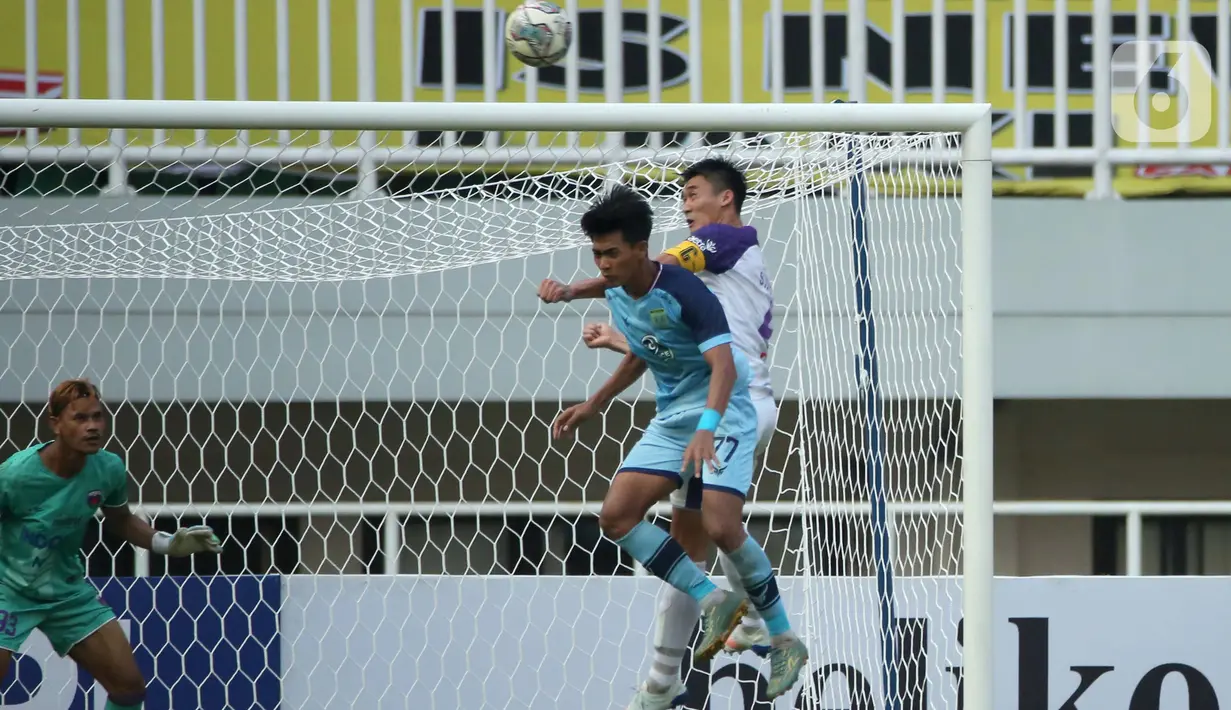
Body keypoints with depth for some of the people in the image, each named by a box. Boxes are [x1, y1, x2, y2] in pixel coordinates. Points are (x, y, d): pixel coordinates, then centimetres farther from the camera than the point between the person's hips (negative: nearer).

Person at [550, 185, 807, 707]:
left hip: (722, 414, -8)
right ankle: (714, 600, -2)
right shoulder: (617, 294, 2)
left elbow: (723, 363, -35)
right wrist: (593, 405, 21)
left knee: (721, 526, -22)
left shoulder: (684, 292, -23)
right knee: (616, 515, -9)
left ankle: (784, 639, -4)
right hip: (670, 419, 8)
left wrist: (707, 428, -50)